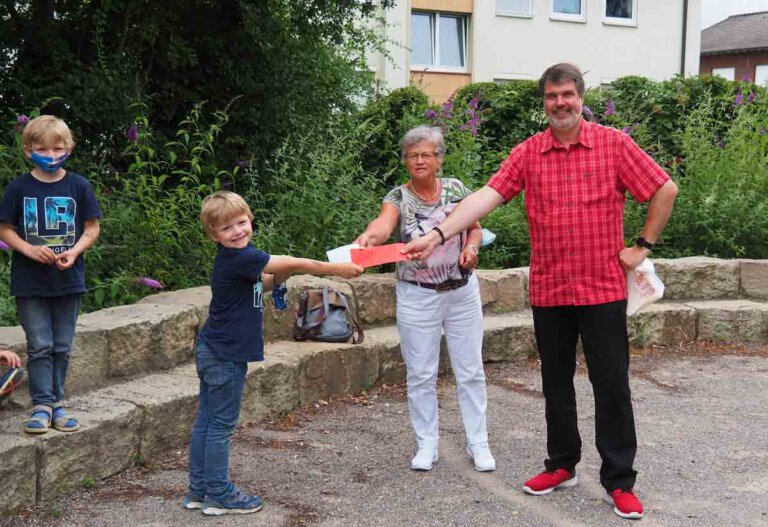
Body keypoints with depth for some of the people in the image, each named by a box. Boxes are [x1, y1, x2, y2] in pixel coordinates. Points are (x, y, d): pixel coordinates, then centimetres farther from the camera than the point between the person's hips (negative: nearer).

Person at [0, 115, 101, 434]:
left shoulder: (78, 186, -1)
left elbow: (92, 228, 4)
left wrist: (74, 251, -14)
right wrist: (30, 250, -15)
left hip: (68, 280, 1)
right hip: (29, 281, -1)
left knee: (62, 347, 9)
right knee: (40, 345, -1)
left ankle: (56, 402, 19)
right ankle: (42, 405, 6)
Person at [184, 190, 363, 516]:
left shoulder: (236, 258, 9)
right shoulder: (238, 258, -21)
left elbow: (258, 286, 19)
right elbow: (293, 265, -19)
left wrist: (277, 278, -2)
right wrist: (337, 269, -12)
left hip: (211, 352, 10)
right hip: (225, 355, -10)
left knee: (205, 422, 13)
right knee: (221, 425, 0)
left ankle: (198, 490, 21)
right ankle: (218, 495, 9)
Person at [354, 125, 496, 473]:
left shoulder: (456, 189, 2)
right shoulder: (398, 198, -7)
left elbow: (475, 228, 12)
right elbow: (383, 223, -29)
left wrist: (471, 246, -11)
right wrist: (368, 237, -52)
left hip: (462, 293, 2)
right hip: (417, 297, -2)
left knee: (471, 371, 6)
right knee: (420, 375, 5)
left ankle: (478, 444, 17)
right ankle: (426, 445, 19)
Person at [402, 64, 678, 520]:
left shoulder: (614, 144, -3)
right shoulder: (528, 153, 2)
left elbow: (665, 190, 1)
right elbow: (487, 196, -8)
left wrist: (644, 246, -2)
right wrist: (439, 235, -20)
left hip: (603, 289, -3)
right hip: (549, 290, 3)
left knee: (612, 385, 1)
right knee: (556, 383, 14)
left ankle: (620, 481, 12)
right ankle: (562, 465, 31)